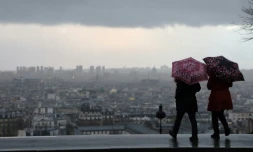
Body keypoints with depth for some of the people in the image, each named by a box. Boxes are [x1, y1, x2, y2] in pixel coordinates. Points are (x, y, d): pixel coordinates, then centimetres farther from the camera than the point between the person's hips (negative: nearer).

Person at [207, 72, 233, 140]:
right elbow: (230, 84, 7)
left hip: (216, 96, -5)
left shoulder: (212, 74, -16)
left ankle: (216, 133, 8)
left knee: (214, 115, 8)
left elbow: (209, 86, -11)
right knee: (220, 113, 22)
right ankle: (226, 127, 1)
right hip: (225, 96, 5)